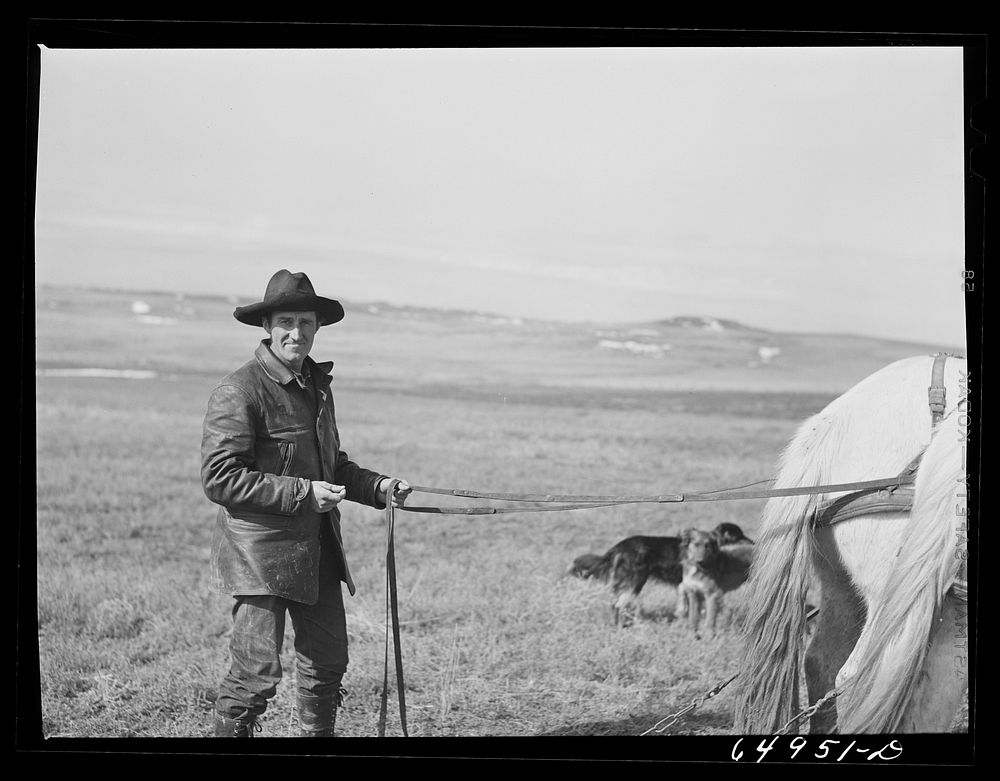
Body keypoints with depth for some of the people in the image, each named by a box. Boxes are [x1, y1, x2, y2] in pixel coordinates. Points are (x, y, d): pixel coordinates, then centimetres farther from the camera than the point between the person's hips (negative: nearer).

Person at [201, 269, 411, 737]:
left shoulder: (317, 384, 14)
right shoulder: (238, 392, -13)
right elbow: (218, 479, -19)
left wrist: (376, 487, 7)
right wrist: (303, 492, -21)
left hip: (318, 549, 8)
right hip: (259, 553, -8)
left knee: (327, 663, 14)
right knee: (257, 671, -7)